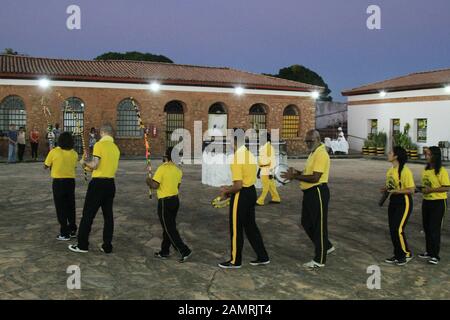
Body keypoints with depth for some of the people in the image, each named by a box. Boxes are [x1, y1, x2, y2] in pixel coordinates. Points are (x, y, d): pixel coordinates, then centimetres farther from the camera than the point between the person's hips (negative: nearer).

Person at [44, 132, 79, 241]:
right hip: (71, 181, 4)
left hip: (58, 182, -3)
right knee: (70, 207, 16)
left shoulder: (54, 152, -10)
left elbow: (46, 166, 0)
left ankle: (64, 234, 7)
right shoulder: (74, 154, -1)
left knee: (61, 208, 4)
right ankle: (72, 230, 23)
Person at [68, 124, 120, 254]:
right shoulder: (116, 147, 9)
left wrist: (84, 162, 4)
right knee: (108, 215, 11)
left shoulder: (99, 144, -11)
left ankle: (82, 245, 10)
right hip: (111, 183, 6)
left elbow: (94, 165, -17)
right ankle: (107, 246, 14)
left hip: (98, 183, -6)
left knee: (88, 214, 4)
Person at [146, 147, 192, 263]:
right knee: (169, 227, 17)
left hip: (165, 202, -8)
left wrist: (148, 181, 1)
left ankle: (184, 251, -6)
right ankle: (164, 252, 26)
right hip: (175, 200, 8)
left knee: (169, 229, -1)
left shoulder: (162, 168, -17)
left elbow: (155, 185, -19)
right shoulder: (178, 170, 5)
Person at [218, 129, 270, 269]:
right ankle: (262, 257, 23)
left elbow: (238, 186, -24)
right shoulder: (250, 155, 8)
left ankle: (235, 261, 16)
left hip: (241, 195, -9)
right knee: (250, 226, 18)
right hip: (251, 191, 9)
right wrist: (230, 188, 16)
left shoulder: (236, 158, -21)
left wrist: (226, 191, -6)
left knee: (236, 229, 4)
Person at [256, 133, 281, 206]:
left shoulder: (269, 147, -16)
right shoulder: (262, 147, 11)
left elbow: (273, 160, -19)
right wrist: (259, 170, 19)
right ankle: (276, 199, 24)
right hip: (263, 169, 9)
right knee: (271, 185, 15)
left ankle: (260, 201, 1)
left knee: (265, 186, -2)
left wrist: (271, 172, -19)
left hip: (267, 170, -9)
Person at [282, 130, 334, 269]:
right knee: (307, 223, 17)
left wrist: (295, 177, -21)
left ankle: (319, 260, 10)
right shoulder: (313, 153, 15)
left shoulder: (321, 154, -18)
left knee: (319, 226, -1)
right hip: (309, 192, 10)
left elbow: (315, 178, -25)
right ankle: (326, 246, 34)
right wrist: (297, 172, 6)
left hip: (318, 193, -10)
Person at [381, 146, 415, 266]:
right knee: (392, 229, 9)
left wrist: (395, 191, -24)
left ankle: (407, 254, 10)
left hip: (404, 202, -8)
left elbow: (411, 190, -18)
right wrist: (386, 189, 0)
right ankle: (398, 255, 22)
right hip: (393, 201, 8)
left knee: (398, 229, -9)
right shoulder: (391, 170, 7)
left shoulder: (405, 171, -18)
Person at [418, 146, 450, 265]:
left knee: (434, 229, -3)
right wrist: (423, 189, 0)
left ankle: (435, 255, 8)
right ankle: (429, 252, 27)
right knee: (427, 228, 14)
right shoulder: (425, 170, 8)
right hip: (426, 201, 8)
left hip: (438, 202, -8)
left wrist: (431, 190, -23)